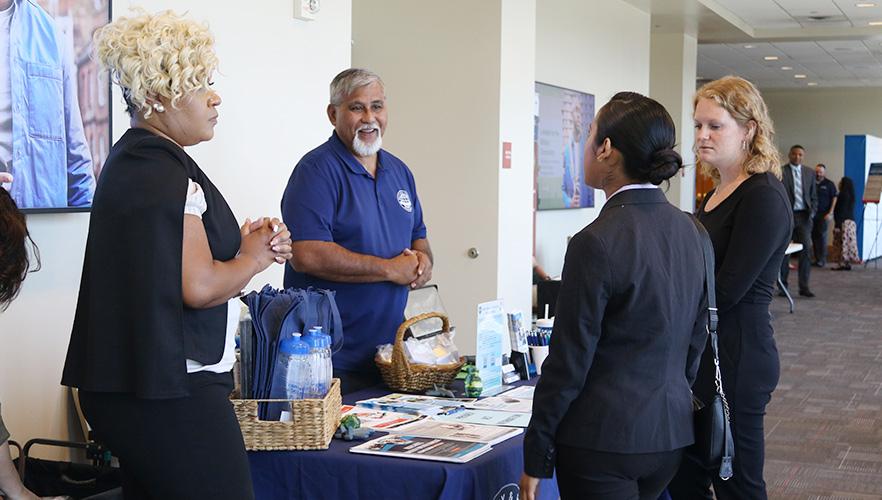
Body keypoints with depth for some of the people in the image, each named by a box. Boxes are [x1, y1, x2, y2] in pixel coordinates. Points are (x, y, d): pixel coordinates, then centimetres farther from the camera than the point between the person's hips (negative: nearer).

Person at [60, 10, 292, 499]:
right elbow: (199, 287, -23)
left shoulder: (130, 160, 17)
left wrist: (239, 239, 9)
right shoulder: (164, 174, -16)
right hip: (170, 395, -11)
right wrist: (253, 258, -4)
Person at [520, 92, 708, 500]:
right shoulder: (689, 230, 4)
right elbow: (696, 337, 12)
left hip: (603, 440, -7)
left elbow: (569, 363, -16)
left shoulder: (597, 243, -19)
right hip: (671, 433, 7)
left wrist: (536, 460, -7)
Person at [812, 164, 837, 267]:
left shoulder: (829, 184, 1)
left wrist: (830, 213, -9)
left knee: (822, 236, -5)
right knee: (814, 236, 5)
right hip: (812, 214, 3)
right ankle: (816, 258, 13)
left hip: (824, 214, -3)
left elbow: (834, 199, -1)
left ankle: (822, 259, 0)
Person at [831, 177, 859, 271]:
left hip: (844, 223, -10)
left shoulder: (844, 195, -14)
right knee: (847, 242, 9)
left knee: (843, 242, -9)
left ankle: (842, 264, -11)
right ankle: (847, 264, 11)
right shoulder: (850, 196, 16)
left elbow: (842, 212, -18)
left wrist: (837, 225, -19)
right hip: (850, 221, 10)